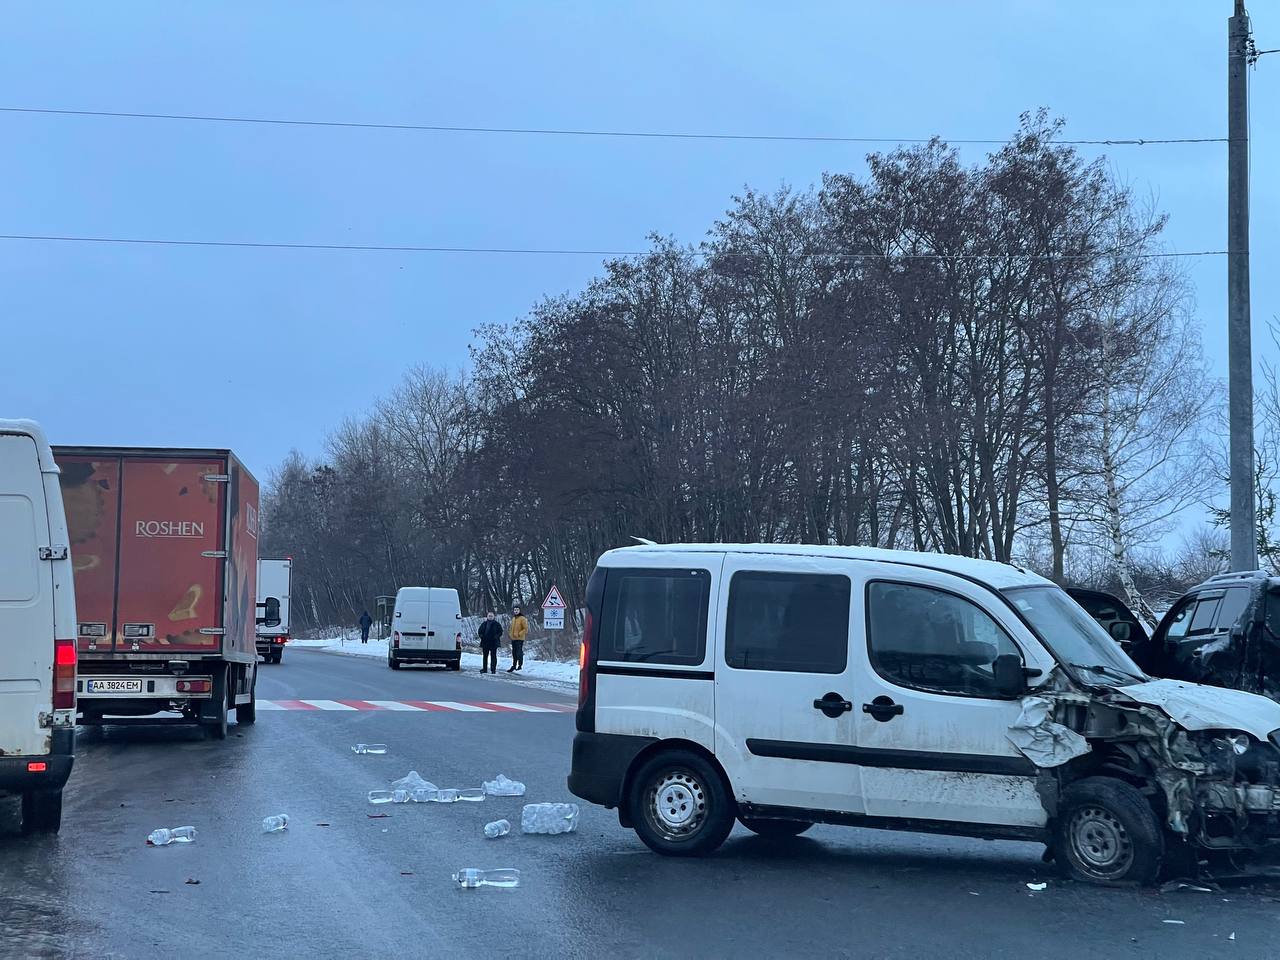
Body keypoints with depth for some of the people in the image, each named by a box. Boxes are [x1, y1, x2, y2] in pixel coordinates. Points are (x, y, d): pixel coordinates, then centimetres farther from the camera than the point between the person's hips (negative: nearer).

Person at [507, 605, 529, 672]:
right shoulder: (513, 619, 14)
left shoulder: (522, 618, -8)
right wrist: (511, 634, 10)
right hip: (513, 639, 7)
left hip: (520, 639, -7)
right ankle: (514, 665, 15)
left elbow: (526, 628, -11)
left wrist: (519, 634, -16)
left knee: (519, 652, -6)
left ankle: (520, 665, 1)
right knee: (514, 653, 10)